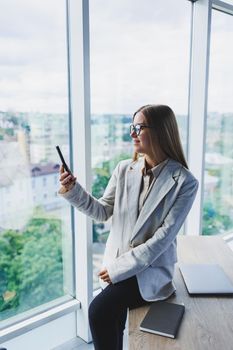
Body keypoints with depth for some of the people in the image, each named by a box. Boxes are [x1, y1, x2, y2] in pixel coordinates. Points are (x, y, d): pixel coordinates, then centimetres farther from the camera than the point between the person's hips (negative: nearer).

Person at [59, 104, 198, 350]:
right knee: (113, 324, -7)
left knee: (99, 310, -22)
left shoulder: (184, 182, -13)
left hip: (151, 267, -4)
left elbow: (164, 236, -16)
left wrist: (120, 268, -17)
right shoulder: (124, 169, -1)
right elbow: (103, 212, 6)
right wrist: (74, 191, -10)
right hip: (116, 263, 4)